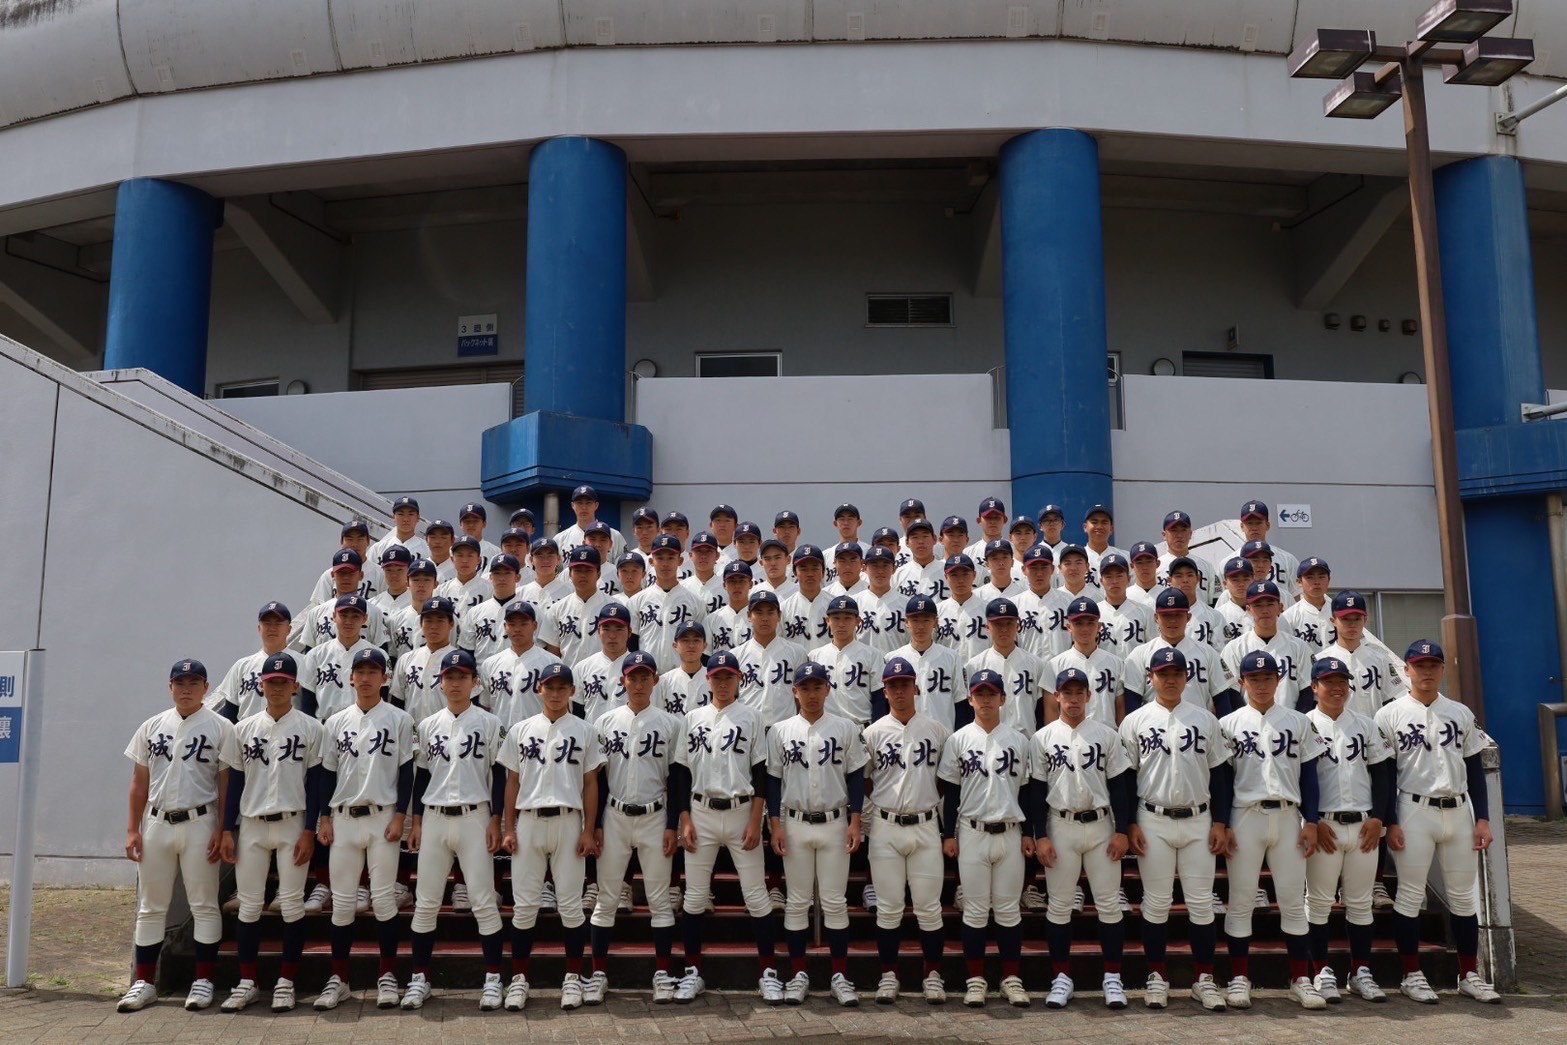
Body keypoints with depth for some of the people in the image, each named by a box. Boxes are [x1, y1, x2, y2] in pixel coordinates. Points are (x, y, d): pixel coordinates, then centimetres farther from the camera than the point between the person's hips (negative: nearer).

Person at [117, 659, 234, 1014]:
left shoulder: (220, 728, -3)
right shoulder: (152, 727, 9)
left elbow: (226, 784, -4)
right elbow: (139, 782, 10)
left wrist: (221, 831, -10)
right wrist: (132, 830, 5)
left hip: (198, 823, -4)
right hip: (156, 823, 4)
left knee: (203, 904, 2)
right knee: (150, 906, 9)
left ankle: (203, 980, 9)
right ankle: (144, 982, 18)